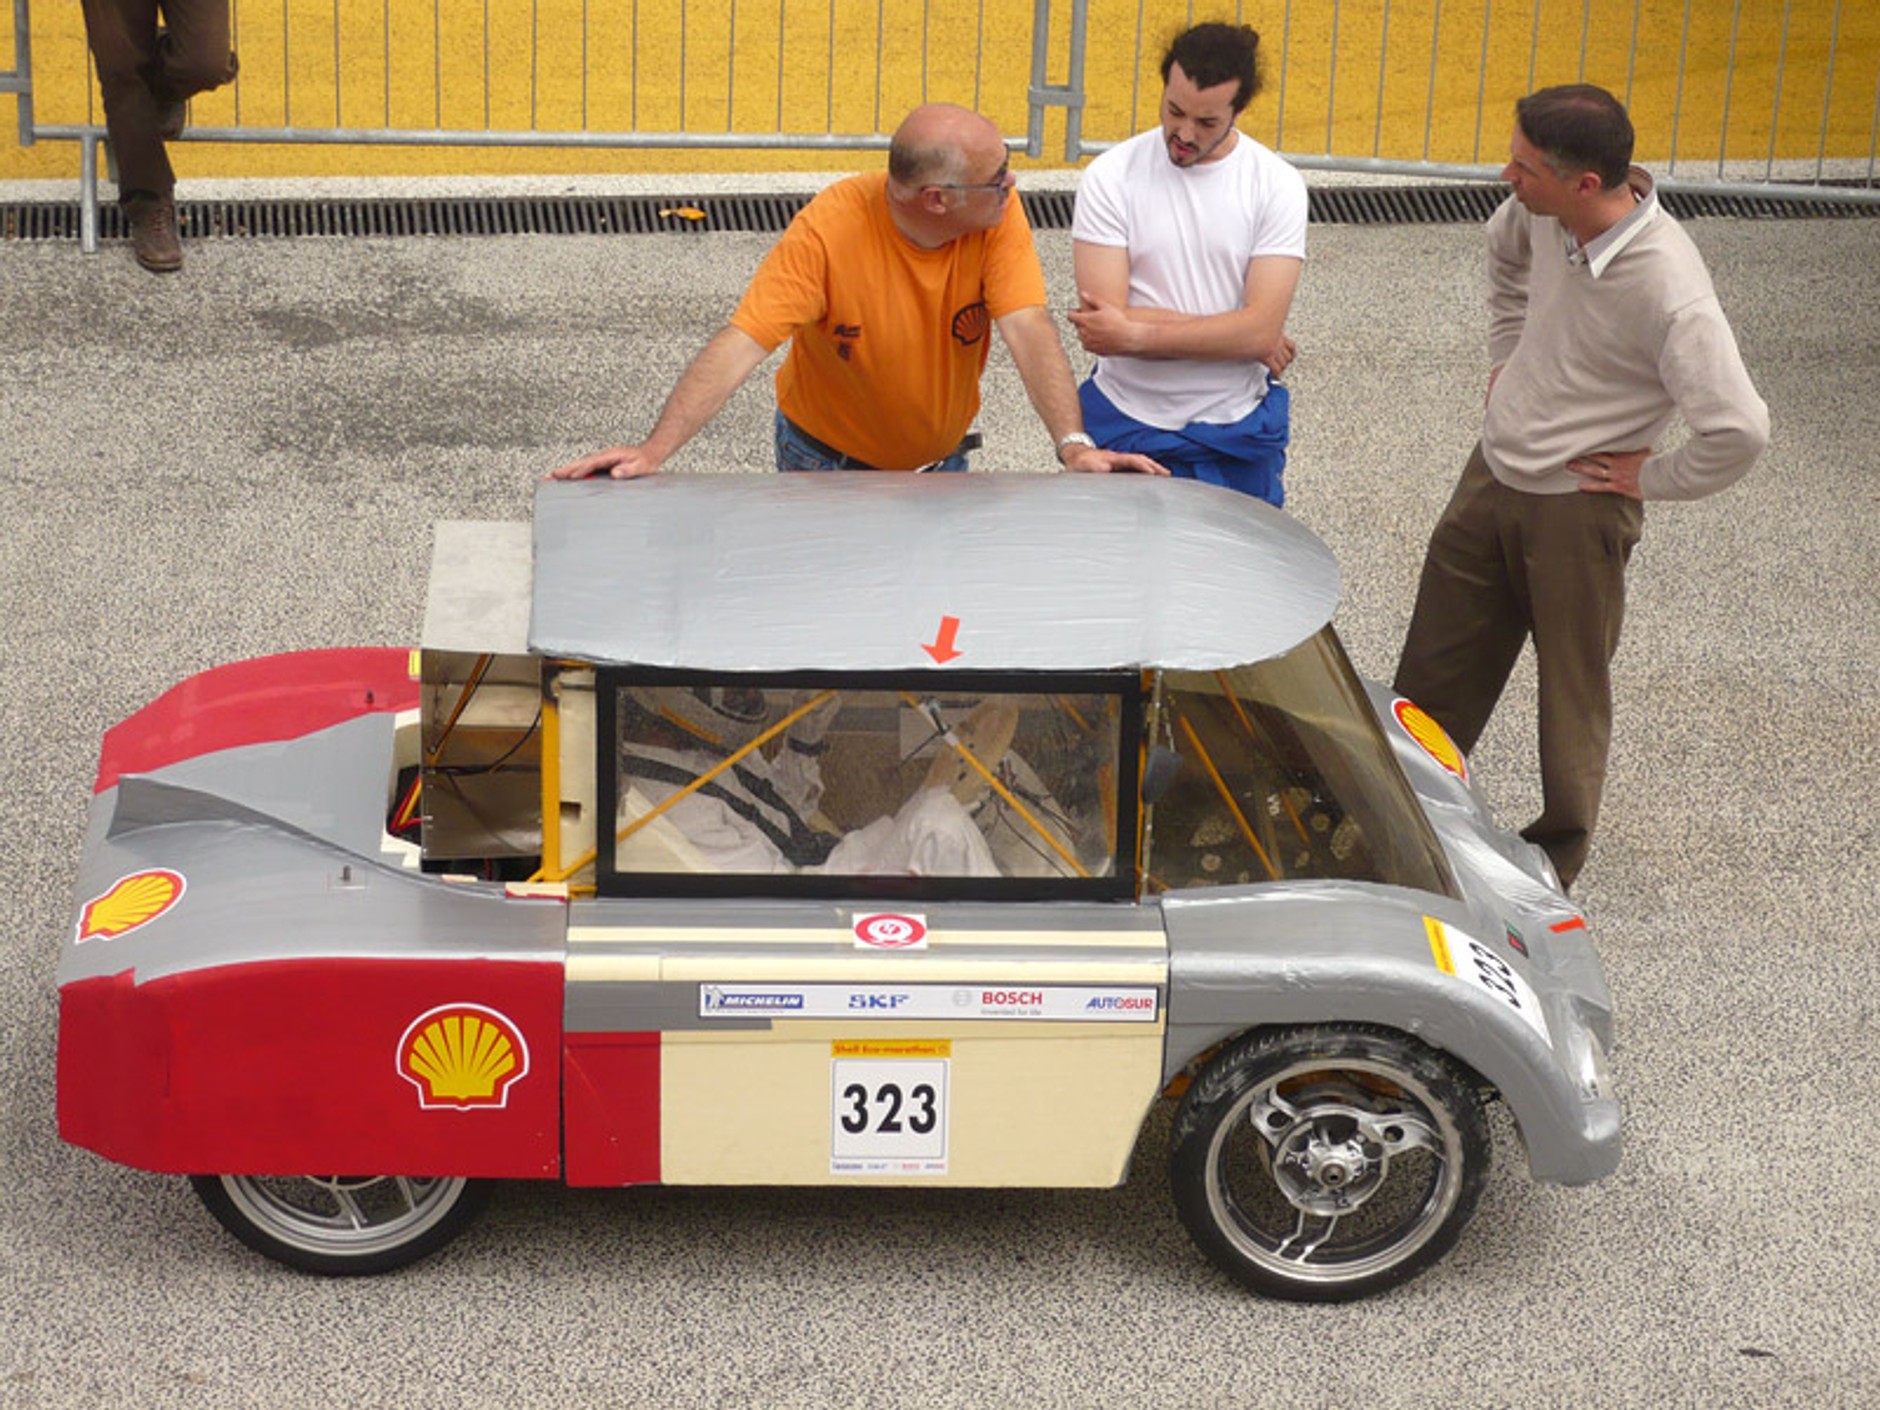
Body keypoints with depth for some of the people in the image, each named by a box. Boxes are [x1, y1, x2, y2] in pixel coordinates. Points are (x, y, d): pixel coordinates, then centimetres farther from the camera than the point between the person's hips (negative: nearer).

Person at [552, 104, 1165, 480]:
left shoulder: (999, 216, -21)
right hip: (826, 464, -3)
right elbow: (741, 344, -34)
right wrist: (655, 449, -44)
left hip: (940, 463, 3)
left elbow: (1028, 329, -27)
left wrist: (1073, 444, -43)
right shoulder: (830, 228, -30)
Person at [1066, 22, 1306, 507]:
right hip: (1126, 424, -1)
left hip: (1236, 431, 1)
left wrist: (1136, 335, -20)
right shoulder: (1110, 177, -9)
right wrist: (1235, 335, -15)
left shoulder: (1276, 186, -7)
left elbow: (1262, 326, -16)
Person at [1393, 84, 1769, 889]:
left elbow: (1739, 431, -32)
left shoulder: (1668, 291, -31)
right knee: (1435, 666, 19)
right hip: (1494, 471, 7)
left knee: (1572, 687, 12)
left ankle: (1556, 861, 32)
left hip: (1578, 506, -7)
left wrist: (1649, 477, -18)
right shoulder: (1539, 214, -9)